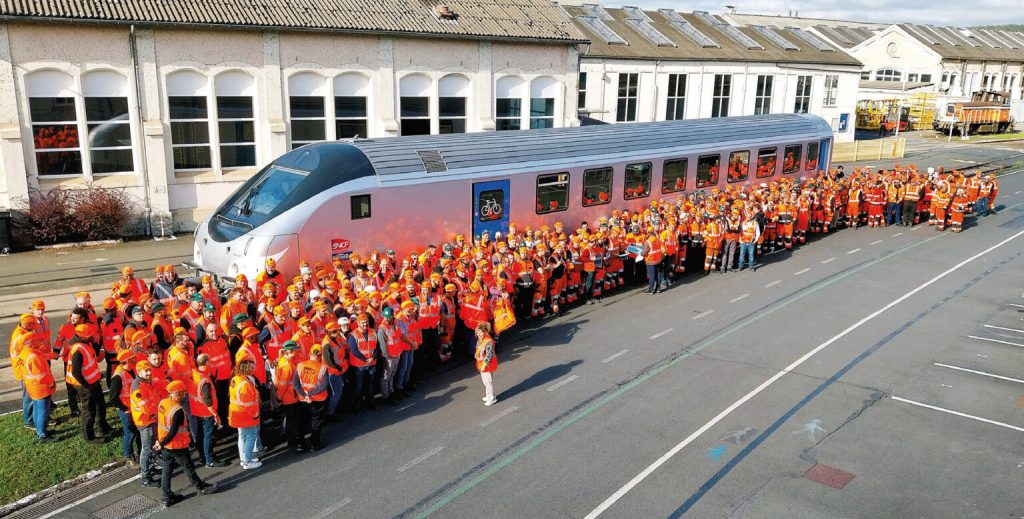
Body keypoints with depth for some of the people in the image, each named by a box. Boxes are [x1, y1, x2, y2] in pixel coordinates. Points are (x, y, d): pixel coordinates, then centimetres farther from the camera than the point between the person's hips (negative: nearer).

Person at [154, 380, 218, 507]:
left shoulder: (162, 403, -4)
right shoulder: (178, 410, -28)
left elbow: (158, 423, 6)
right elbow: (173, 432, -27)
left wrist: (158, 440, 13)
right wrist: (161, 444, -13)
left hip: (165, 445, 7)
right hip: (178, 446, -7)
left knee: (167, 470, 16)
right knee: (188, 468, 12)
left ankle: (168, 498, 26)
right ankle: (201, 488, 31)